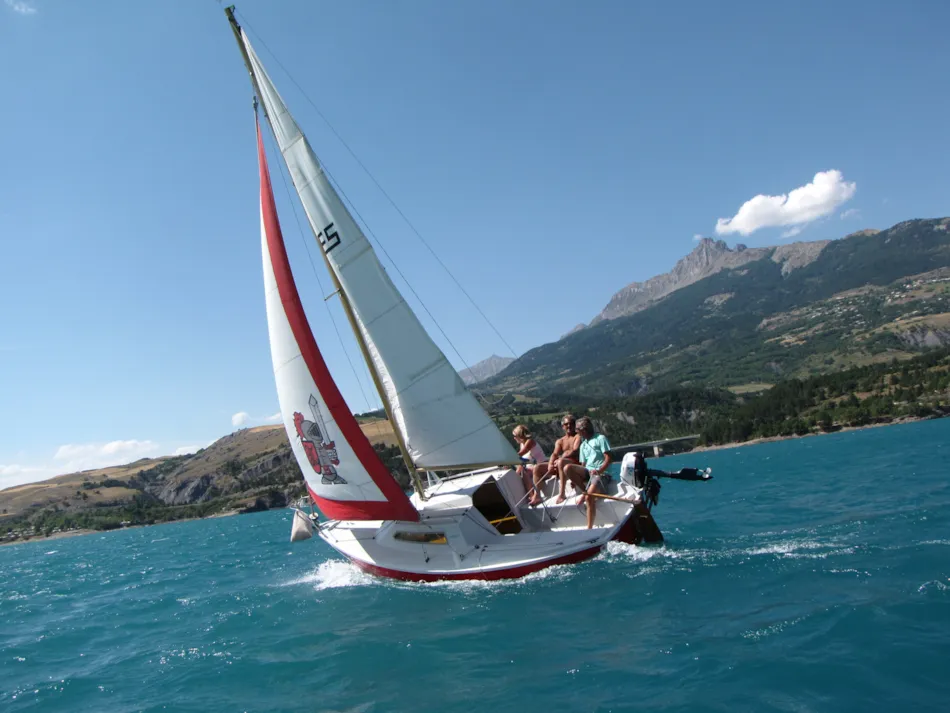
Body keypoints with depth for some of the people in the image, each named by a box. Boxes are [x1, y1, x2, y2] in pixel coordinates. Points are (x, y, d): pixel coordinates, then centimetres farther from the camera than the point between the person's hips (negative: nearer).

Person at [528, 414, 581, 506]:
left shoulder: (578, 436, 5)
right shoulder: (560, 441, 21)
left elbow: (575, 451, -11)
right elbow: (555, 454, 5)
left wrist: (561, 457, -22)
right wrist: (551, 464, -17)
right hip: (560, 465, 7)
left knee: (561, 462, -40)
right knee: (538, 467, -8)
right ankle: (536, 496, -16)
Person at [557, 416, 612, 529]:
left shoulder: (600, 438, 1)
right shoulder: (583, 445, 22)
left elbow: (608, 459, -7)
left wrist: (599, 470, -23)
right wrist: (575, 478, 1)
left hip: (601, 473, -7)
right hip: (587, 472, 7)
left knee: (589, 496, -31)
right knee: (567, 468, -22)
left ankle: (589, 528, -28)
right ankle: (584, 492, -13)